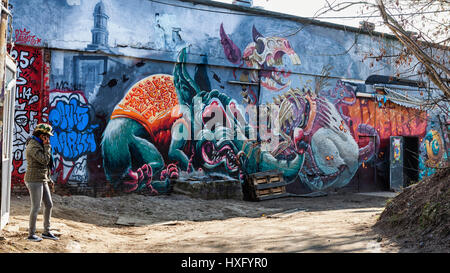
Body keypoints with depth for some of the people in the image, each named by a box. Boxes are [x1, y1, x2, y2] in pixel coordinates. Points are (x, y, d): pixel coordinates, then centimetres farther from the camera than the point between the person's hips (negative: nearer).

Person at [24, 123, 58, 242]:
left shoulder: (39, 145, 15)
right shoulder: (33, 146, -17)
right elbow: (45, 160, -24)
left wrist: (49, 180, 20)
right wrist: (47, 146, -15)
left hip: (42, 180, 10)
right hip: (34, 180, -10)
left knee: (49, 205, 11)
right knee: (36, 208, -3)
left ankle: (46, 232, 20)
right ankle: (31, 234, 10)